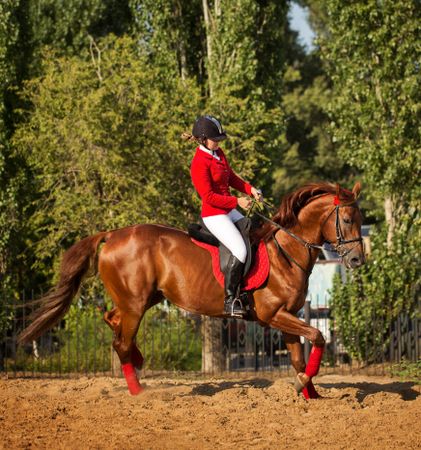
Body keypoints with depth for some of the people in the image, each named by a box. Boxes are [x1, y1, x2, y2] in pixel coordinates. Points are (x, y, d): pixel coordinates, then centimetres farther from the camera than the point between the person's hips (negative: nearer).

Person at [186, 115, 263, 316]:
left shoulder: (218, 153, 9)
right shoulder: (199, 163, -18)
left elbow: (231, 178, 19)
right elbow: (209, 196, -21)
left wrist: (250, 189, 3)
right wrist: (237, 201, -20)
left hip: (229, 211, 10)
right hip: (214, 215, -10)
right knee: (240, 250, -22)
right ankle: (230, 300, -17)